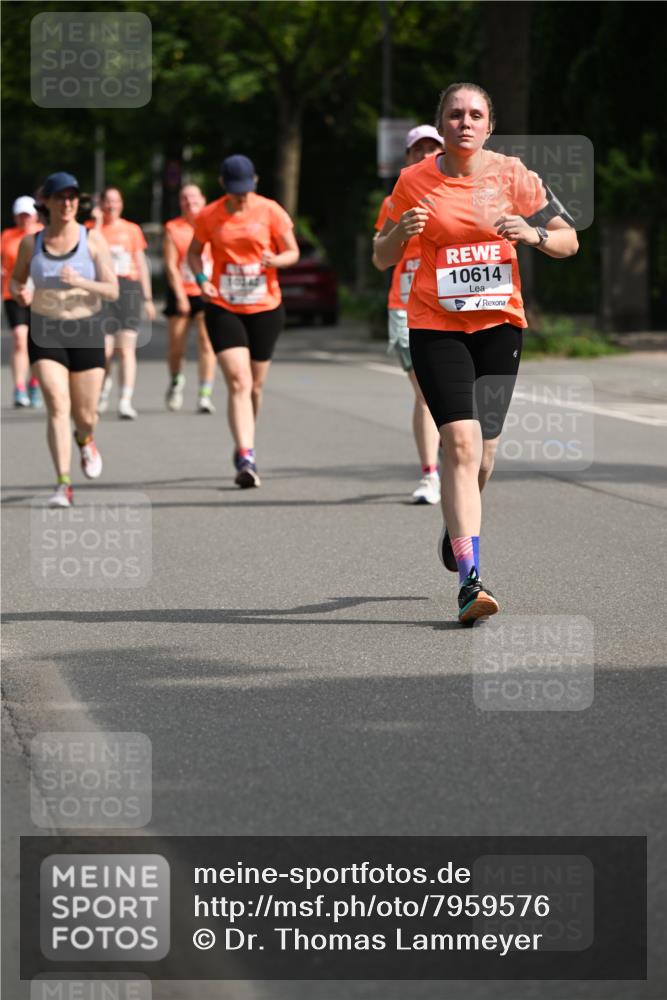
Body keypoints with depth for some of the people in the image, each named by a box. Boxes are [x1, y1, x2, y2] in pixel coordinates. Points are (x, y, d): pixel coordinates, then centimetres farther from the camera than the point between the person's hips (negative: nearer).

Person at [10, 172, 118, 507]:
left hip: (87, 331, 0)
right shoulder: (31, 243, -1)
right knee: (57, 406, -18)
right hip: (46, 333, 0)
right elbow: (16, 279, 15)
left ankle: (85, 440, 46)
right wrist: (18, 293, -9)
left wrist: (80, 282, -25)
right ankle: (63, 485, -19)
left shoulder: (93, 240, -5)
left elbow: (112, 291, -7)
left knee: (85, 414, 8)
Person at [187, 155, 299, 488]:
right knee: (238, 382, -16)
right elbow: (194, 252, 13)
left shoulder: (270, 211, -2)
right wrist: (201, 279, -7)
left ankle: (244, 448, 33)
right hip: (223, 308, -1)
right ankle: (246, 458, -23)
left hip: (265, 308, 1)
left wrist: (276, 260, -21)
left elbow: (293, 252, 3)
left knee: (255, 386, 11)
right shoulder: (209, 216, 0)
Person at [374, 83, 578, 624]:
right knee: (462, 442, -17)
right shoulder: (415, 181, -1)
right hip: (437, 326, -2)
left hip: (500, 323, 2)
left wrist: (534, 235, -17)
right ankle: (469, 581, -20)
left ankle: (457, 526, 42)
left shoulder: (511, 175, 1)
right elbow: (382, 258, 6)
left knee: (483, 451, 6)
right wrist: (402, 232, -15)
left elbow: (569, 241, 5)